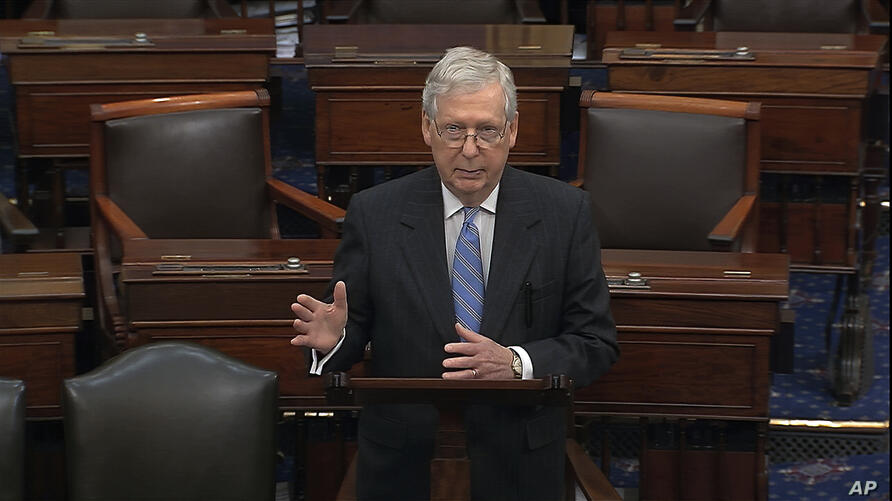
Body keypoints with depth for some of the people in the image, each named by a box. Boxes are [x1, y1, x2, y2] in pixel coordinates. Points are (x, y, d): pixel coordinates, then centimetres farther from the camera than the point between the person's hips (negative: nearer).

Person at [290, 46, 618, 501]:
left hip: (521, 464, 0)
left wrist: (517, 364, -23)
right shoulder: (374, 213, -6)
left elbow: (596, 342, -6)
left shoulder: (565, 212, -7)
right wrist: (333, 338, -23)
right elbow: (356, 328, 0)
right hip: (402, 464, 0)